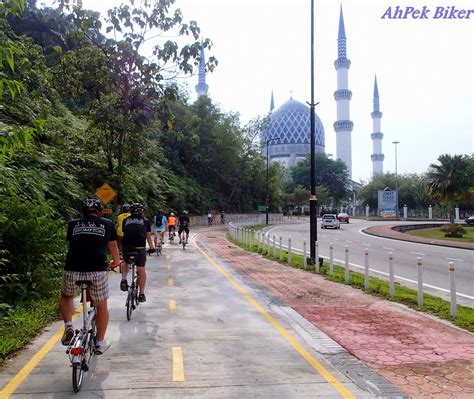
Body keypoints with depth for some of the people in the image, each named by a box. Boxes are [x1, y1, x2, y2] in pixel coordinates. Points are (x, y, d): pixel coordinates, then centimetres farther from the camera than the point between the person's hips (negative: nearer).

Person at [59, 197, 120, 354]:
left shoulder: (73, 224, 16)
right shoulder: (107, 224, 14)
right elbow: (113, 247, 28)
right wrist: (117, 261, 48)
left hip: (73, 270, 2)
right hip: (98, 270, -1)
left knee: (66, 297, 30)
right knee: (101, 306, 17)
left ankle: (68, 326, 13)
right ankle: (100, 342, 26)